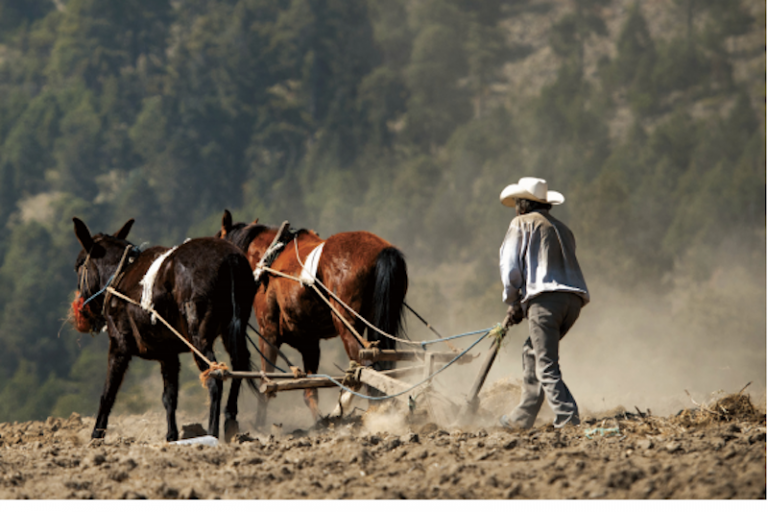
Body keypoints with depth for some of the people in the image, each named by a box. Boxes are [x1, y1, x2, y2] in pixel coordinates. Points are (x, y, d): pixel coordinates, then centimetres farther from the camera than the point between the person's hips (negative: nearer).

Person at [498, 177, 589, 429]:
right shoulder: (563, 230, 30)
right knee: (533, 352, 23)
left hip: (545, 297, -8)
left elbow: (509, 266, 2)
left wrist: (513, 302, 14)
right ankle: (523, 416, 27)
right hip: (574, 299, 8)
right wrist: (522, 307, 24)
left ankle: (568, 420, -22)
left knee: (547, 367, -9)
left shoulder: (522, 224, 9)